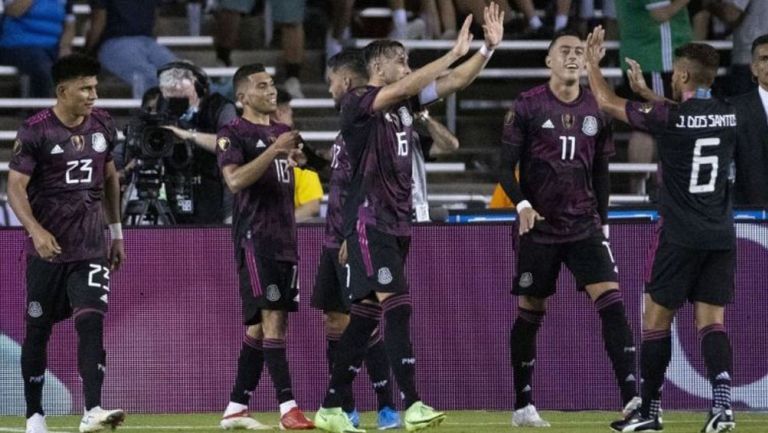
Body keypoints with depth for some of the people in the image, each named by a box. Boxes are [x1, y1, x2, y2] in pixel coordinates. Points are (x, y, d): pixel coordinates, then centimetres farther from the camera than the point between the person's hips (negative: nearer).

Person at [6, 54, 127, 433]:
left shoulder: (102, 125, 6)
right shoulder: (36, 131, -10)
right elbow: (16, 187, -13)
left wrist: (116, 231, 20)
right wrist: (35, 230, -28)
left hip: (90, 247, 3)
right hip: (47, 247, -3)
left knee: (91, 321, -14)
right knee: (38, 331, 6)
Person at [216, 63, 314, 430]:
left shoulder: (282, 132, 19)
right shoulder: (233, 134, -4)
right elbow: (235, 180, -19)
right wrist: (274, 151, -22)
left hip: (286, 237, 8)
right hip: (255, 237, -8)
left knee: (260, 324, 7)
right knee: (271, 317, -15)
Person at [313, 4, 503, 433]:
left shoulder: (405, 104, 13)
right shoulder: (357, 103, -9)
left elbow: (454, 82, 10)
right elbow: (403, 88, -25)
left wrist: (489, 48, -3)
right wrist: (455, 53, -26)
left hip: (397, 222, 8)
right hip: (369, 221, -8)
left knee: (366, 315, 8)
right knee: (396, 306, -17)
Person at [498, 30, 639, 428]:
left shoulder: (596, 110, 7)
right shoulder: (528, 106, -4)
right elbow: (506, 167, -5)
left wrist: (602, 220, 15)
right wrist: (522, 204, -20)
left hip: (584, 226, 2)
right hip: (538, 227, -2)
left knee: (611, 301, -13)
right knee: (530, 313, 4)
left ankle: (630, 397, -19)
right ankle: (523, 406, 15)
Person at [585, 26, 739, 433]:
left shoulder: (668, 116, -12)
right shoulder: (729, 115, 5)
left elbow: (607, 102, 2)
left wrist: (592, 63, 17)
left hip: (680, 237, -5)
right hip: (721, 236, 5)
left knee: (656, 319, 8)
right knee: (711, 322, 3)